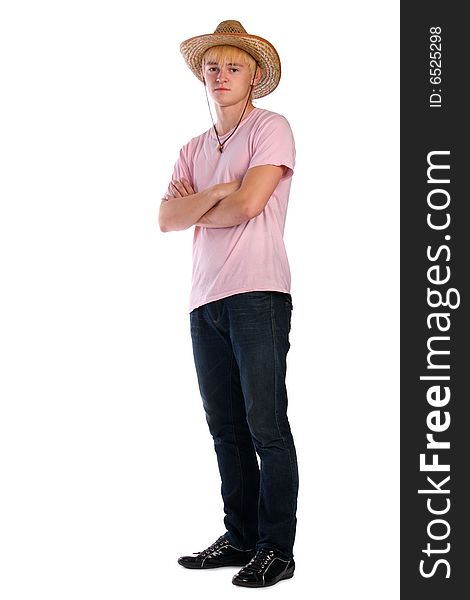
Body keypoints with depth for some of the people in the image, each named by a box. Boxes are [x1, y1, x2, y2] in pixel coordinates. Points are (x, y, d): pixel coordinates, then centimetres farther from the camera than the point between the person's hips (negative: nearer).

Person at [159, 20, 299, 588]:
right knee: (226, 429, 9)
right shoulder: (193, 150, 21)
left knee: (266, 426, -6)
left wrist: (196, 210, 4)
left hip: (257, 295, -6)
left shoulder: (271, 128, 2)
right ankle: (240, 538, 19)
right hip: (206, 301, 7)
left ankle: (276, 550, 1)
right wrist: (216, 193, -8)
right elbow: (167, 218, 7)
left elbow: (249, 204, -12)